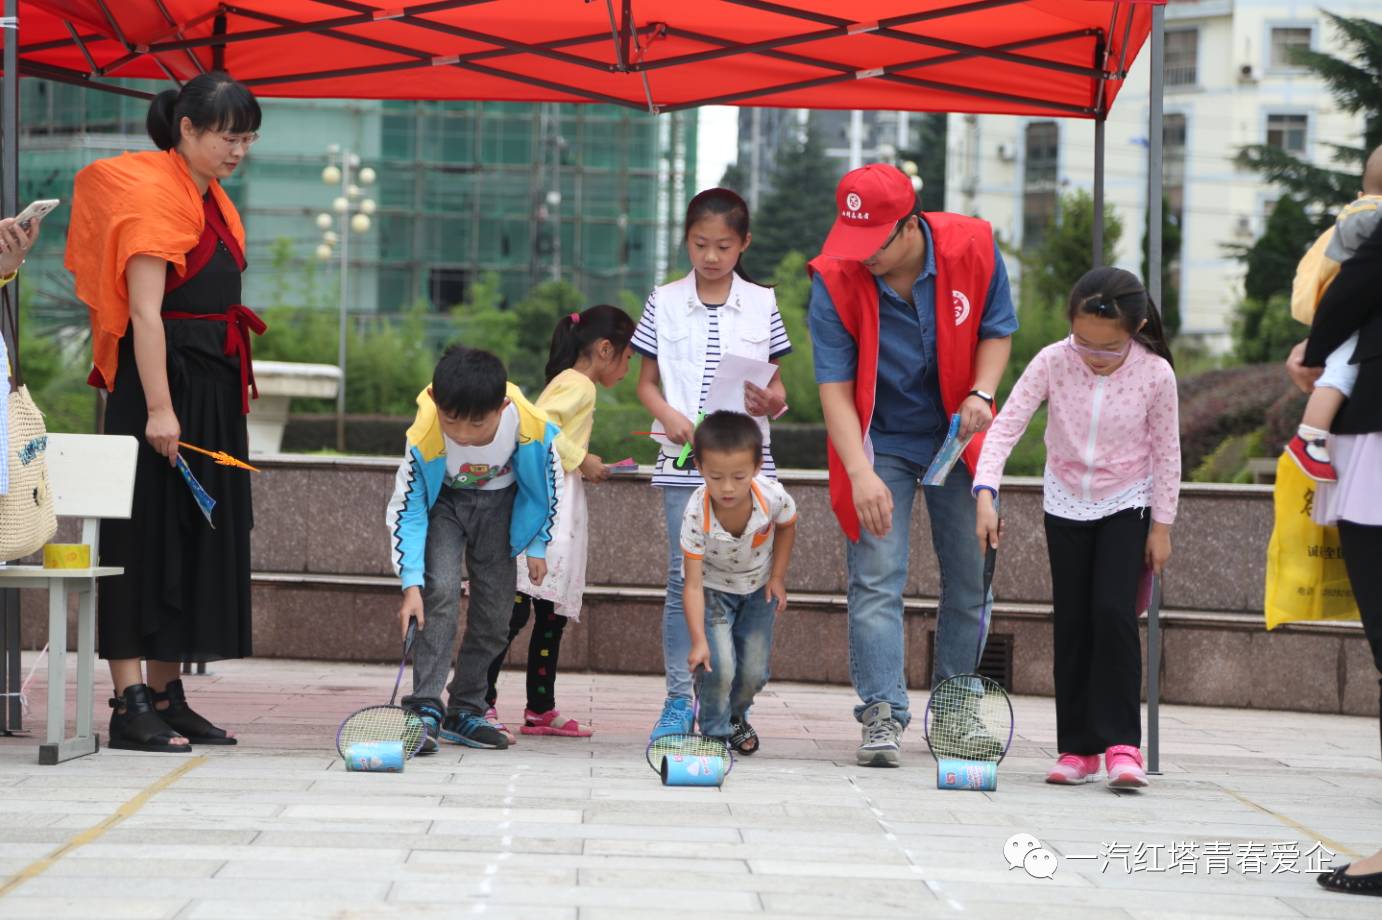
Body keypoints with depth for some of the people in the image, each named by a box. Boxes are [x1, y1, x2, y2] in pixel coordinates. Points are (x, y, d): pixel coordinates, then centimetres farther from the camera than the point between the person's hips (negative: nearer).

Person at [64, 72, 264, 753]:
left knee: (198, 536, 10)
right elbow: (144, 309, -19)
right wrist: (158, 408, -25)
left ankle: (165, 696, 16)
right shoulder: (155, 193, -13)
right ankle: (130, 704, -9)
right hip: (161, 378, -10)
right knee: (147, 533, -9)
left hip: (212, 389, 10)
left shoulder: (210, 199, 16)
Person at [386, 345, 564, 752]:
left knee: (495, 611, 3)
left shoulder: (531, 427, -34)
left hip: (500, 502, 2)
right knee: (441, 590, -23)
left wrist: (537, 546, -3)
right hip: (442, 500, -2)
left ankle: (464, 711, 18)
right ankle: (426, 709, -21)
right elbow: (405, 510, -24)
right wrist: (412, 585, -30)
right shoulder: (424, 440, -36)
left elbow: (550, 482, -12)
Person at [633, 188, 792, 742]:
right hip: (683, 461, 0)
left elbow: (777, 387, 10)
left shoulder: (761, 304, 7)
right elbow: (647, 382, 10)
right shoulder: (665, 303, 6)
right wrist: (669, 415, -10)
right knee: (684, 578, -2)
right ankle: (678, 701, 3)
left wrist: (770, 401, -13)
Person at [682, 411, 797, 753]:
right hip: (714, 587, -2)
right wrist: (699, 641, -40)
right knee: (720, 667, -17)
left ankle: (736, 716, 34)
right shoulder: (697, 514, -35)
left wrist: (777, 577, -6)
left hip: (758, 587, 2)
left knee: (754, 671, 2)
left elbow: (787, 526, -2)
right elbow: (693, 585, -32)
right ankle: (714, 732, 7)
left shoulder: (773, 497, -30)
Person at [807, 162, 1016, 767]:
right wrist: (862, 474, -34)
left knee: (971, 578, 7)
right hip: (879, 440, -2)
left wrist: (981, 393, -19)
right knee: (876, 580, -12)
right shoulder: (834, 280, -21)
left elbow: (997, 329, 0)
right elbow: (834, 388, -22)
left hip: (956, 434, 2)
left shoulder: (972, 248, -16)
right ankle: (882, 714, -11)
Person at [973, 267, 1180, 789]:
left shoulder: (1155, 374, -18)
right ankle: (1077, 747, 9)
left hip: (1125, 504, -2)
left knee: (1114, 611, -16)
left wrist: (1162, 525, -4)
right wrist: (986, 495, -31)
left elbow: (1166, 451, -7)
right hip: (1065, 502, 2)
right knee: (1072, 623, 4)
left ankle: (1121, 743, -12)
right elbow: (1006, 427, -19)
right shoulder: (1053, 362, -17)